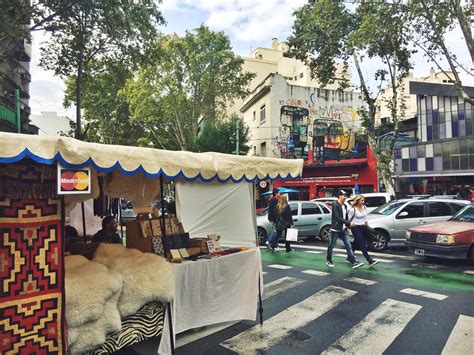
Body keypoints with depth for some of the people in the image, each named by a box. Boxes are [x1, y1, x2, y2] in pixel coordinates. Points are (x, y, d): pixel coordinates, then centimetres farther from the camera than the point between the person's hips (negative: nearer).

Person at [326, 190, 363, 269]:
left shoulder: (344, 206, 11)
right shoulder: (335, 205, -14)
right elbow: (338, 218, -22)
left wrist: (347, 227, 14)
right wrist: (349, 223, -24)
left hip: (343, 230, 7)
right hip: (335, 229, -6)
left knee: (348, 246, -1)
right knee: (331, 246, 8)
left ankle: (354, 262, -4)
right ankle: (328, 260, 26)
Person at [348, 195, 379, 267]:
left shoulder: (364, 207, 6)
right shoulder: (353, 209, -16)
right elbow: (349, 219, -6)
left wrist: (366, 221, 6)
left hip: (363, 227, 8)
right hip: (356, 228, -8)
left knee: (356, 243, 18)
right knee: (362, 245, -11)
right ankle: (370, 261, -15)